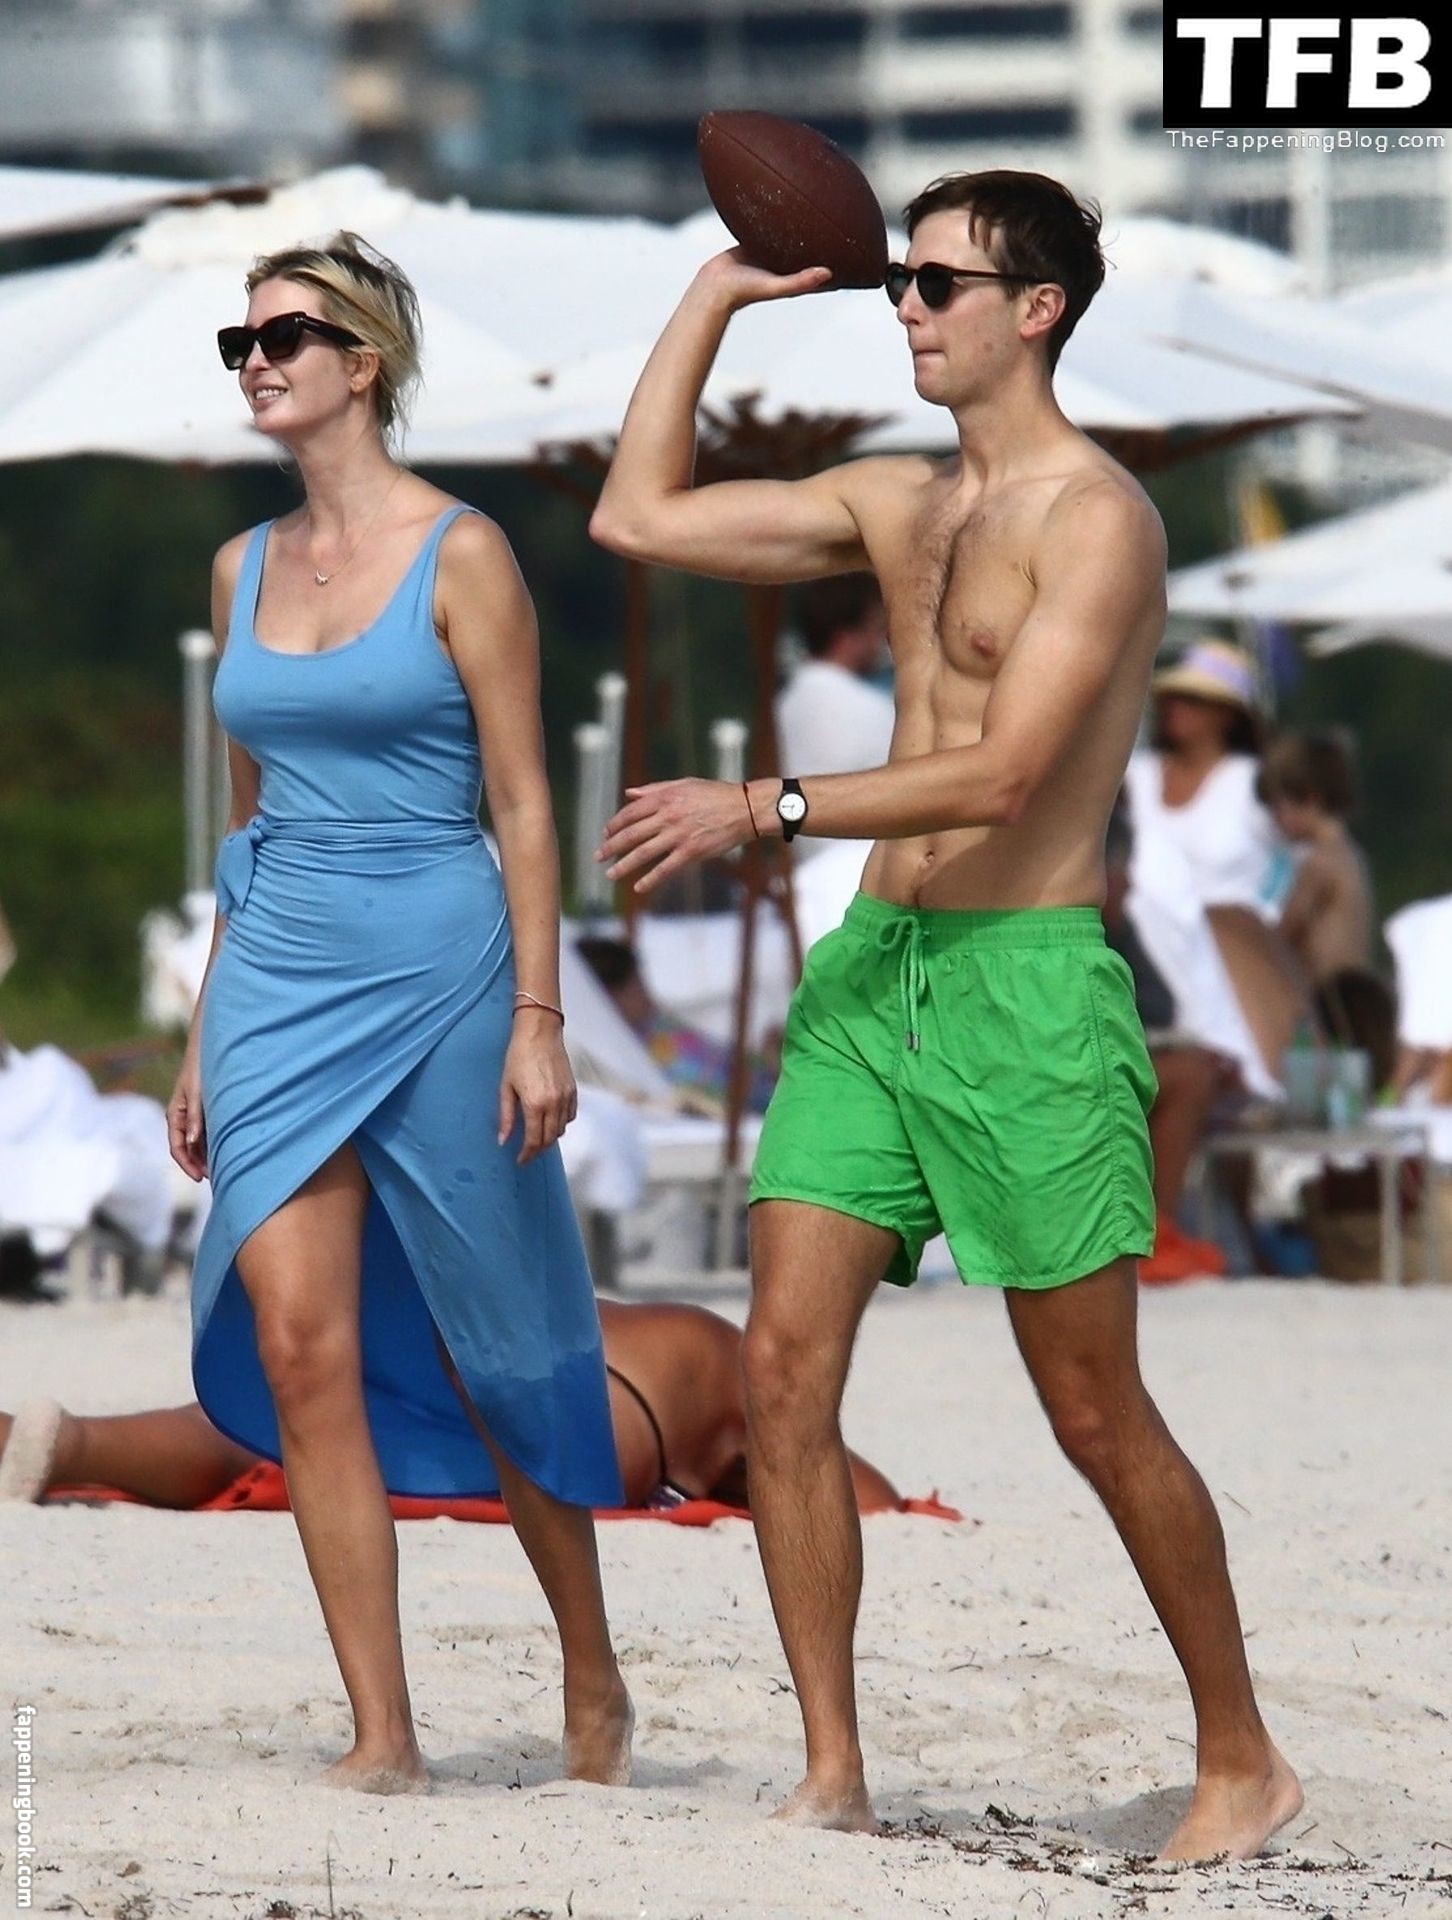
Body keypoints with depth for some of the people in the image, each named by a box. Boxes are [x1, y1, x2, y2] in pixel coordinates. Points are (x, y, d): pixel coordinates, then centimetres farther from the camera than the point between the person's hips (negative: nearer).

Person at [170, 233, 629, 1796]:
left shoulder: (460, 556, -5)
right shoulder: (244, 569, 11)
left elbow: (523, 807, -6)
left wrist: (537, 1018, -11)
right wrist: (206, 1034, 16)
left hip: (433, 972, -5)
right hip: (279, 976, 5)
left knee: (495, 1348, 6)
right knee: (300, 1346, -7)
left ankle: (592, 1681, 25)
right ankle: (381, 1739, -5)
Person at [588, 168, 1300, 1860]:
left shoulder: (1096, 517, -10)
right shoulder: (897, 504, 14)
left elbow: (1001, 777, -19)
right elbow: (638, 517, 17)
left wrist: (765, 808, -24)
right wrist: (715, 298, 14)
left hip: (1027, 979, -7)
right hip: (872, 963, 7)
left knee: (1095, 1410, 0)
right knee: (785, 1364, -3)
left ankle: (1241, 1761, 14)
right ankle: (831, 1772, 1)